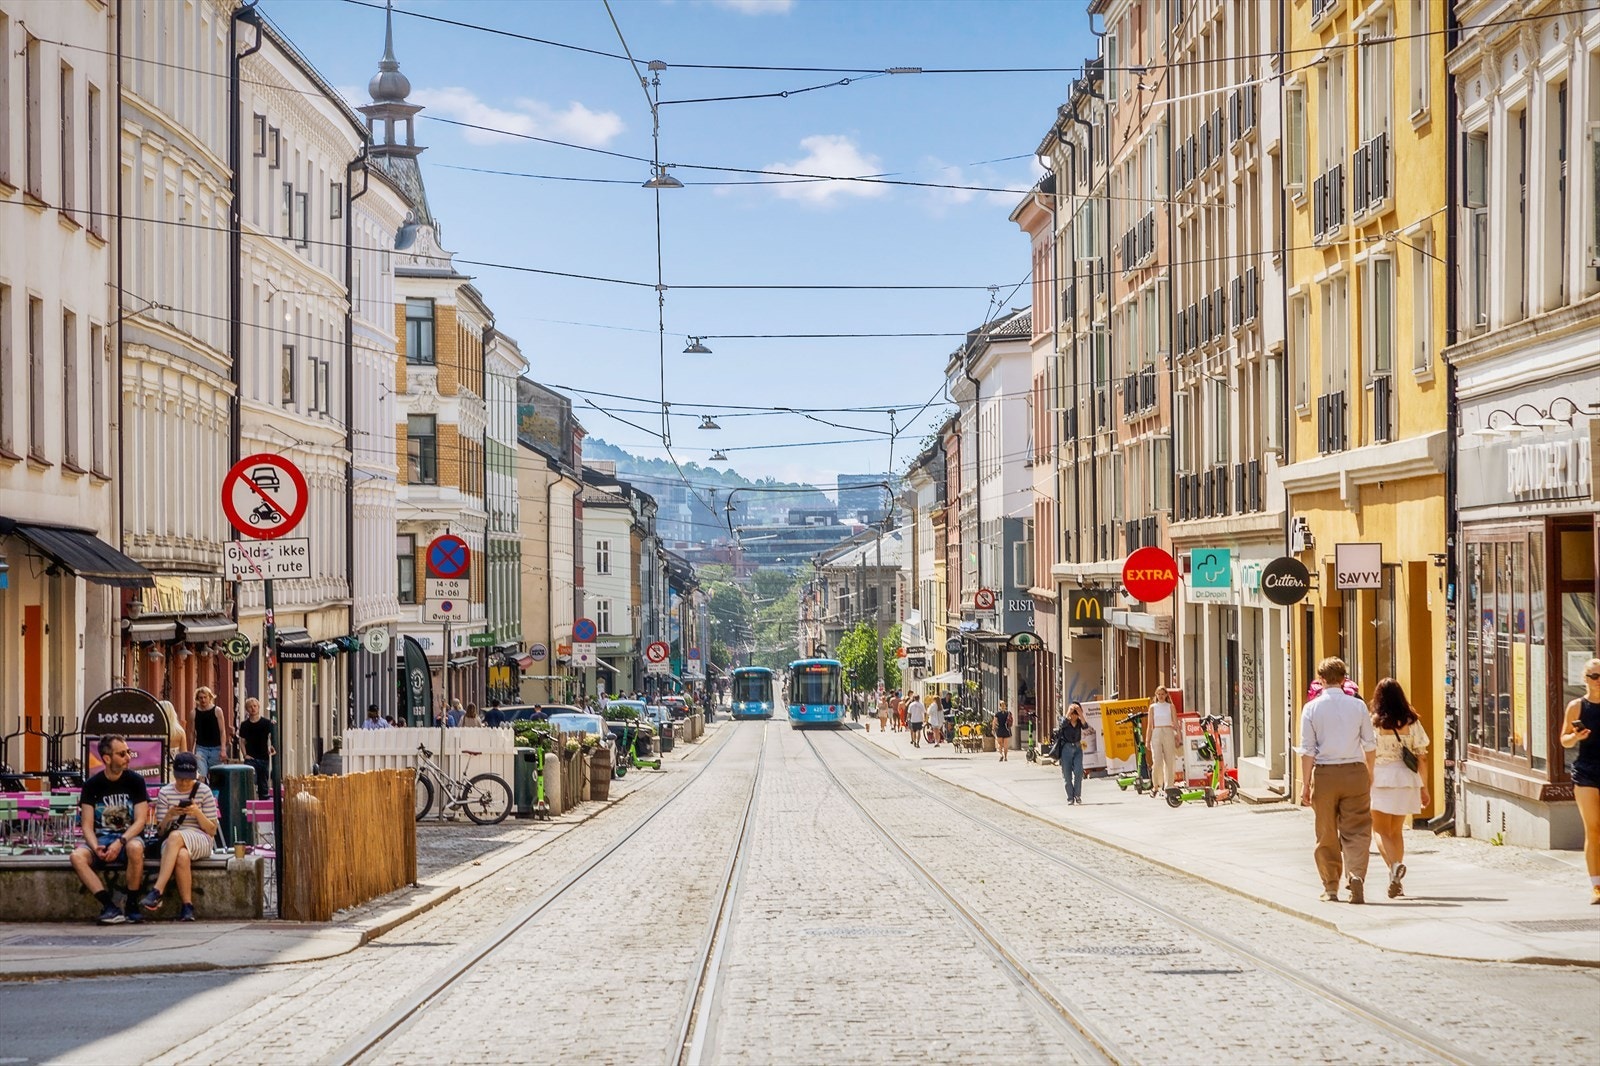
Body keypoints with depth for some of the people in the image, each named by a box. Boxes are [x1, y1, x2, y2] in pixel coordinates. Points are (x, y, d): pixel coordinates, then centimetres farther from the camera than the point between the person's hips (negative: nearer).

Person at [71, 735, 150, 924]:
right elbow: (87, 825, 0)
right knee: (77, 856, -30)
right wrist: (96, 847, -21)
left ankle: (131, 906, -22)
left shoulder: (135, 781, 1)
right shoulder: (92, 785, 4)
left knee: (135, 848, -38)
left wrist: (120, 842, -22)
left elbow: (140, 821, -5)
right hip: (100, 839, 2)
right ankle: (110, 907, -33)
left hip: (129, 838, -2)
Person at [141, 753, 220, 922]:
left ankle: (157, 891, -43)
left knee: (175, 836, -37)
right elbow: (160, 831, 6)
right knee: (182, 856, -39)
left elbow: (212, 831, 4)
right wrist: (169, 815, -14)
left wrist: (198, 813, -14)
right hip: (171, 842, 1)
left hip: (200, 841, -1)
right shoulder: (165, 793, 7)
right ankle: (187, 905, -33)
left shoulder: (204, 791, 5)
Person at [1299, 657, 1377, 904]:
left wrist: (1305, 784, -2)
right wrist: (1369, 776, 19)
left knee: (1327, 835, 9)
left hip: (1324, 774, 0)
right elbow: (1370, 745, 5)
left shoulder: (1312, 708, -2)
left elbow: (1307, 750, -4)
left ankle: (1330, 888, 14)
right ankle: (1356, 874, -18)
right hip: (1355, 772, 0)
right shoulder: (1358, 706, 2)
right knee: (1356, 831, 3)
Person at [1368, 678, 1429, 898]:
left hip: (1380, 779, -3)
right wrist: (1424, 787, 10)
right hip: (1405, 780, 3)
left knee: (1381, 831, 4)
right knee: (1397, 831, 16)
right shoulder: (1412, 723, 1)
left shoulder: (1373, 722, -7)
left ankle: (1394, 866, -23)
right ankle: (1396, 881, 16)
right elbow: (1421, 757, 3)